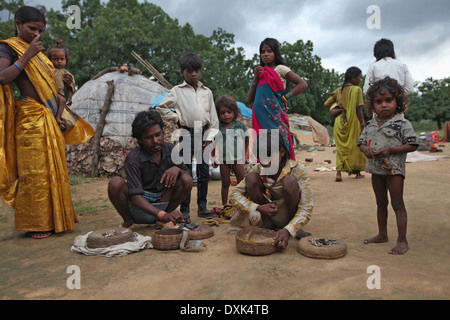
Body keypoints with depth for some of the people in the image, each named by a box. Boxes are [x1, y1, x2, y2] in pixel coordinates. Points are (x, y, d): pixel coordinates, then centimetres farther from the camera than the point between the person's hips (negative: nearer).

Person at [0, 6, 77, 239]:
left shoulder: (37, 51, 21)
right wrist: (26, 56, -18)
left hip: (48, 118, 8)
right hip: (30, 117, -8)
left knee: (52, 169, 9)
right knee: (33, 171, -5)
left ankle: (51, 220, 19)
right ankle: (34, 225, 5)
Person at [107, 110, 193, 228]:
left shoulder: (170, 149, -5)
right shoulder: (134, 158, -20)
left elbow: (187, 173, 5)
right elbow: (135, 197, -28)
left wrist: (177, 169, -21)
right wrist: (163, 215, -42)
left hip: (161, 204, 4)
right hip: (139, 208, -3)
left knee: (187, 180, -18)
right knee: (115, 183, -29)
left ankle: (161, 222, -2)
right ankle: (128, 221, -2)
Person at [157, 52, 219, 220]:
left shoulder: (207, 92, 13)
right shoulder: (177, 91, 5)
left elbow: (214, 118, 14)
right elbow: (160, 108, 4)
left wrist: (210, 137, 4)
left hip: (203, 134, 3)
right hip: (185, 134, -3)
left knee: (204, 172, 6)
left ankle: (202, 207, 18)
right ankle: (185, 210, 9)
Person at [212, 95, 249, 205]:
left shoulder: (240, 126, -1)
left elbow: (246, 139, 11)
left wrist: (245, 154, 11)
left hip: (237, 158, 1)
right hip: (223, 159, 0)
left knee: (242, 182, 3)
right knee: (225, 183, 8)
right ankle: (225, 205, 18)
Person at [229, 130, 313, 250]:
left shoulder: (298, 170, -20)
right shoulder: (258, 170, -11)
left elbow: (306, 209, -25)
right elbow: (234, 194, -9)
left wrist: (287, 230, -42)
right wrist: (258, 208, -26)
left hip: (287, 216, -2)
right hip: (267, 212, 2)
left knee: (289, 181, -31)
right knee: (251, 177, -20)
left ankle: (291, 227, -8)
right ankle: (267, 225, -6)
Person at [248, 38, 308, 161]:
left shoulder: (280, 69, 3)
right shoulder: (261, 72, 19)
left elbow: (303, 84, -6)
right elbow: (250, 99, 12)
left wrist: (285, 97, -8)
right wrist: (255, 78, 3)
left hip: (275, 117, -5)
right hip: (260, 117, 5)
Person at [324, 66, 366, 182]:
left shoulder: (339, 90, 8)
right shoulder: (356, 89, -8)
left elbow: (326, 104, 11)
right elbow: (358, 109, -12)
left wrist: (340, 110, 9)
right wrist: (362, 123, -4)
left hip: (339, 122, 4)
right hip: (353, 122, -4)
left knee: (341, 147, 9)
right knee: (355, 146, 10)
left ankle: (338, 172, -3)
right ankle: (357, 172, 21)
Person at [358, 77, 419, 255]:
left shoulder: (402, 124, -8)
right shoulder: (371, 125, 8)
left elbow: (412, 145, -11)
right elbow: (362, 142, 14)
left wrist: (389, 150, -20)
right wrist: (365, 149, -9)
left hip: (393, 168, -6)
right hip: (376, 168, 6)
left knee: (397, 203, -2)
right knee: (381, 203, 16)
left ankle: (402, 240, 7)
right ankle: (382, 234, 30)